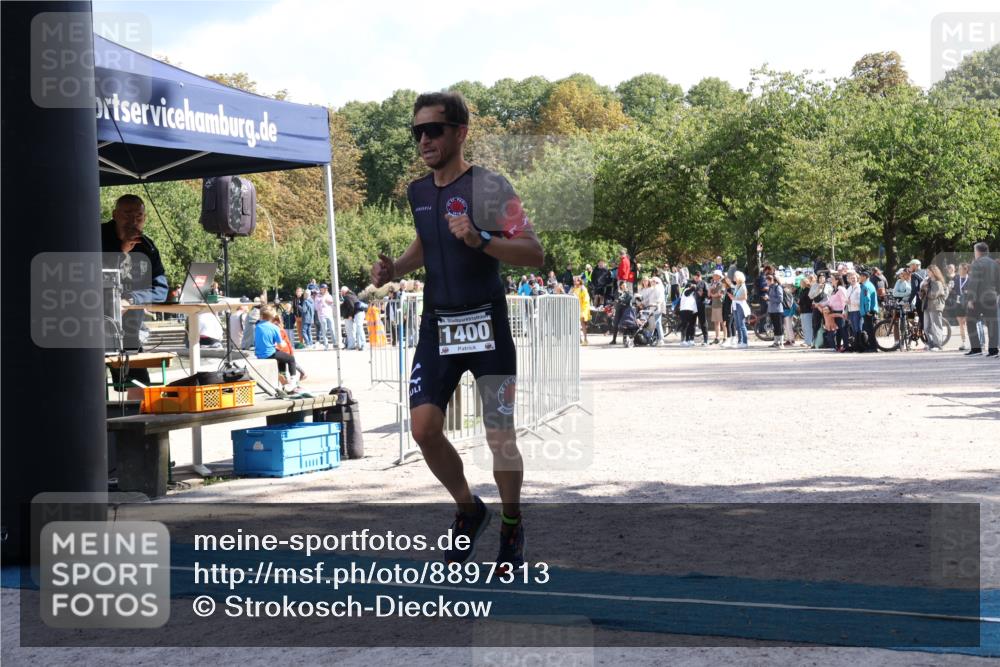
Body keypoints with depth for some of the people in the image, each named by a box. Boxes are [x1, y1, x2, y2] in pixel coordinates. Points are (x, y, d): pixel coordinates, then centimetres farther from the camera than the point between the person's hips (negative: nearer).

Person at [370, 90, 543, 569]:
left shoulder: (489, 187, -11)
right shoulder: (417, 192, 8)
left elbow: (534, 253, -16)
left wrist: (480, 240, -30)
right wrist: (394, 268, 8)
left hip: (487, 325, -5)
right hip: (437, 326, 5)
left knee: (500, 436, -1)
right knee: (424, 427, -5)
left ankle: (512, 528, 22)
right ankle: (468, 510, 20)